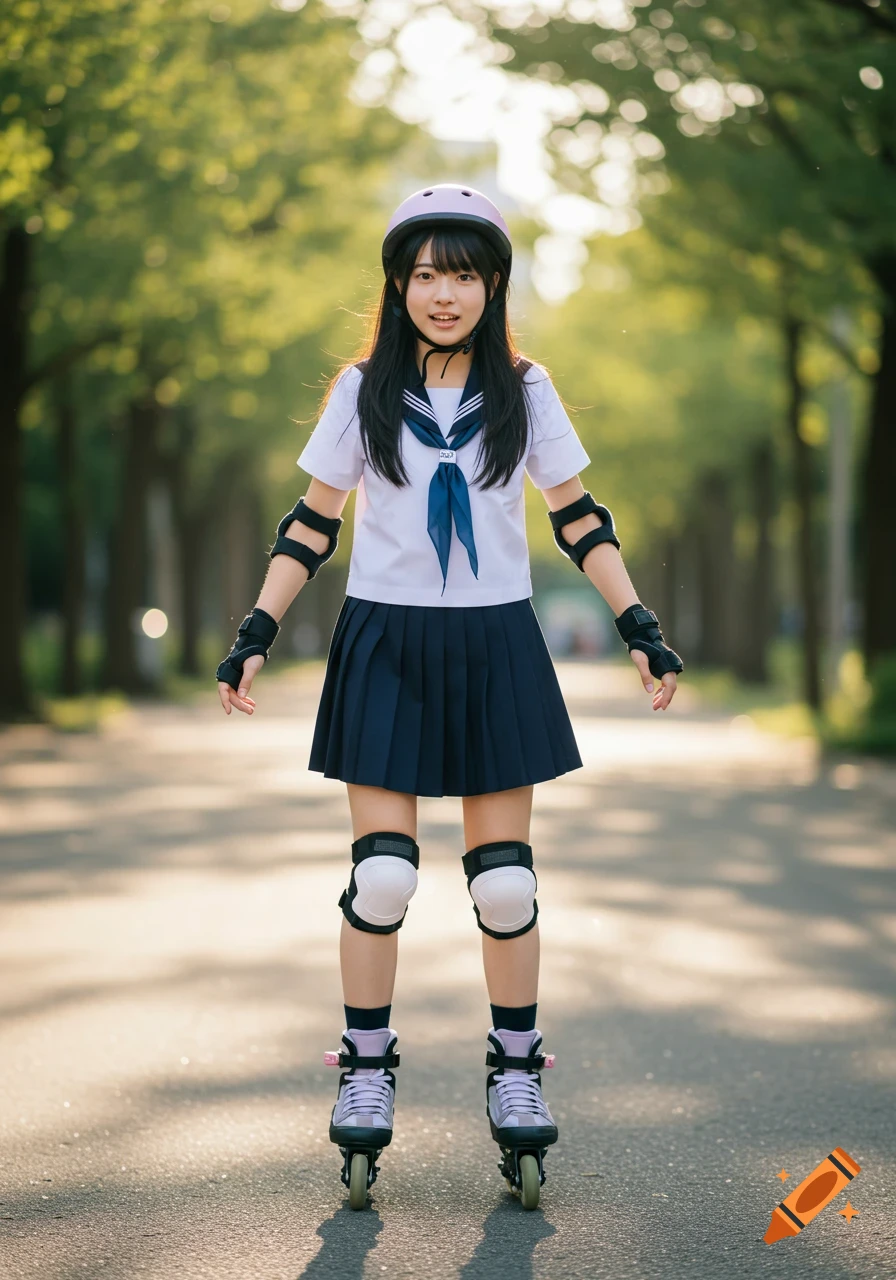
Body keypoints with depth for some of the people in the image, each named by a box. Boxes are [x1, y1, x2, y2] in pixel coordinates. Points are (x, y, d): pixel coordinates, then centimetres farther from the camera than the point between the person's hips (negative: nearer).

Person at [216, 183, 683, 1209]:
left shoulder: (524, 391, 4)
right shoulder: (364, 390, 3)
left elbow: (578, 518, 9)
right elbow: (312, 522, 6)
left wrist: (638, 625, 3)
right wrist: (256, 634, 0)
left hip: (494, 648, 1)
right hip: (384, 644, 0)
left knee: (504, 880, 0)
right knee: (380, 874, -5)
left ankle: (515, 1073, 15)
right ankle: (366, 1070, 11)